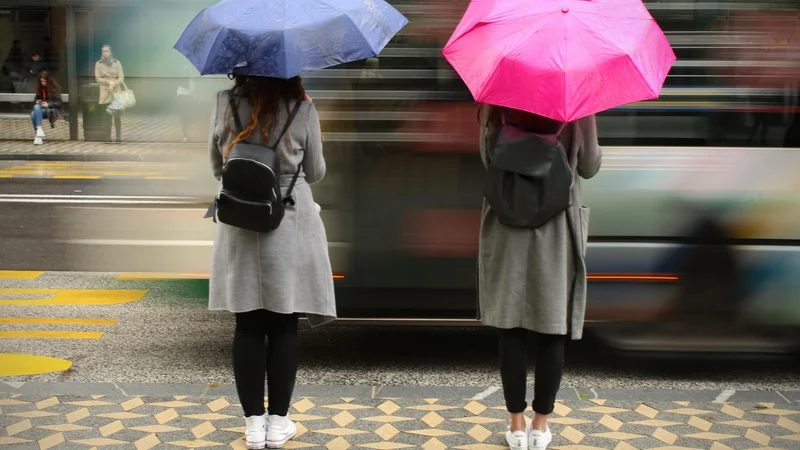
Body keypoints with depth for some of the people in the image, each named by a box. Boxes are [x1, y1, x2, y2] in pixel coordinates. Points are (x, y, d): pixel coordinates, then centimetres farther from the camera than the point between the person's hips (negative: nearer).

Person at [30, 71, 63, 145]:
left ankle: (39, 130, -40)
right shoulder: (39, 88, 12)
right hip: (41, 108, 4)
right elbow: (35, 99, 22)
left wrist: (48, 104, -18)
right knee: (33, 114, -31)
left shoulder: (55, 88, -1)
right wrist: (37, 101, -2)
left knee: (37, 108, -34)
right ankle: (37, 136, -38)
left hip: (52, 109, -4)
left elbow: (59, 102, -4)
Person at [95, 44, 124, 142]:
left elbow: (121, 78, 2)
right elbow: (98, 78, 2)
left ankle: (119, 137, -1)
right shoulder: (98, 64, 7)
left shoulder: (117, 63, 7)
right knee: (107, 115, -4)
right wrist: (109, 82, -11)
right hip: (105, 92, 0)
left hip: (116, 90, 0)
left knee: (117, 115, -5)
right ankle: (108, 137, 1)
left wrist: (114, 84, -14)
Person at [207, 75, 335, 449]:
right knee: (283, 326, 6)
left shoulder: (225, 104, -2)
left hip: (238, 228, 2)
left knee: (248, 326, 8)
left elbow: (217, 166, 8)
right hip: (289, 227, -2)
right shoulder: (303, 110, -7)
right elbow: (315, 173, 3)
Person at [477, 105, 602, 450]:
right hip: (557, 231, -1)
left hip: (507, 229, 1)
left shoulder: (496, 108, -5)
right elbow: (589, 168, 3)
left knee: (511, 327, 8)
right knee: (551, 331, 8)